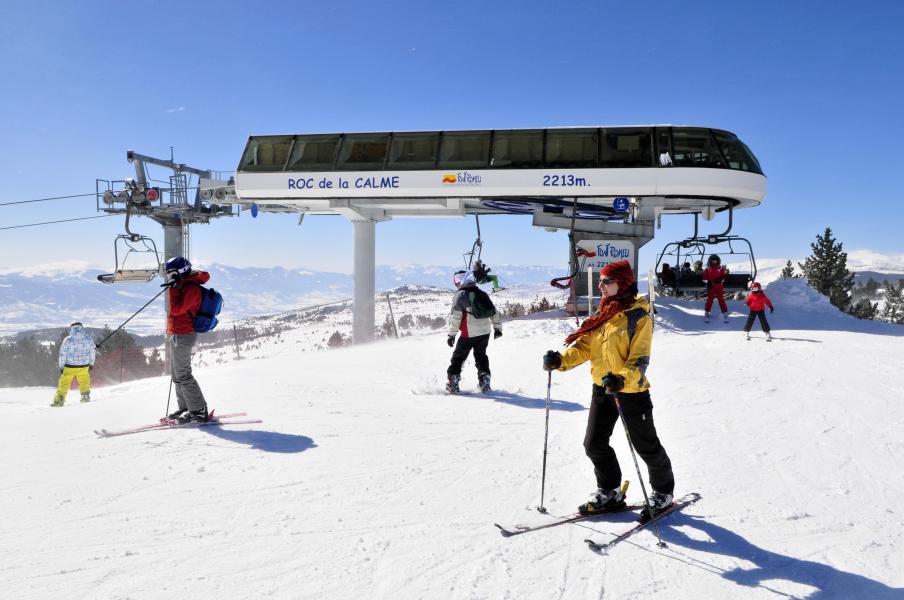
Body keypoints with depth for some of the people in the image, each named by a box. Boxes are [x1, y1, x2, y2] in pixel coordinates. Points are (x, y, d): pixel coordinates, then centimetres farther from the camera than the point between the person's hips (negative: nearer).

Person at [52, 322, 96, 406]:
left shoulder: (67, 340, -11)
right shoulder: (88, 339, -6)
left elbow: (62, 355, -6)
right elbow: (92, 352, 4)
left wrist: (61, 366, 5)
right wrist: (91, 363, 18)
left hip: (70, 367, -1)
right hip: (84, 366, 2)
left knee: (64, 382, 14)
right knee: (84, 380, 27)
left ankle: (59, 399, 12)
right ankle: (86, 395, 27)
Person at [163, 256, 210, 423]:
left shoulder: (191, 289, -17)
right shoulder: (185, 285, 12)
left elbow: (176, 309, -23)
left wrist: (173, 288, -18)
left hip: (183, 335, -11)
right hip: (177, 334, 11)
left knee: (182, 375, -10)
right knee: (176, 374, 16)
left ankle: (198, 411, -6)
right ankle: (185, 408, 22)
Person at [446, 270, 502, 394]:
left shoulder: (460, 295, -6)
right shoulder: (482, 294, 12)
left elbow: (455, 317, -11)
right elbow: (494, 312, 14)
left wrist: (451, 334, -6)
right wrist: (498, 328, 23)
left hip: (469, 334, -5)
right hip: (485, 332, 5)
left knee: (458, 357, 8)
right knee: (481, 356, 21)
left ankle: (453, 384, 8)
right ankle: (485, 383, 17)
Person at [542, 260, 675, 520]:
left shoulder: (639, 317, -15)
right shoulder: (602, 314, 7)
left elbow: (639, 360, -20)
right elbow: (585, 346, 3)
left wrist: (622, 380, -38)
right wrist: (561, 360, -14)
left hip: (631, 390, -7)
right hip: (602, 387, 7)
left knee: (646, 445, 8)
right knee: (594, 444, 10)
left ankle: (663, 493, 30)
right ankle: (609, 492, 30)